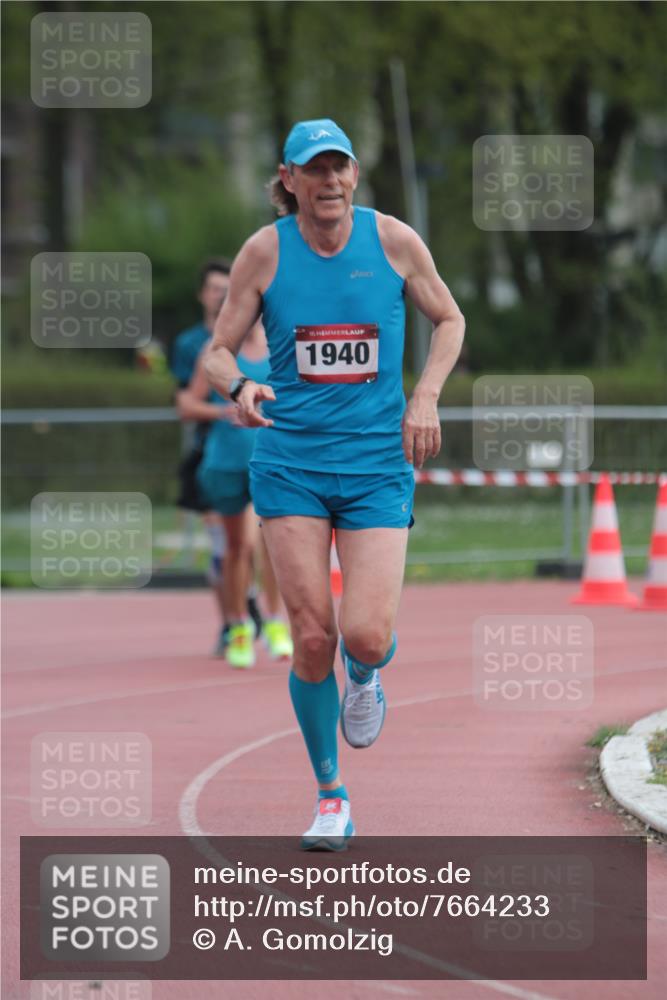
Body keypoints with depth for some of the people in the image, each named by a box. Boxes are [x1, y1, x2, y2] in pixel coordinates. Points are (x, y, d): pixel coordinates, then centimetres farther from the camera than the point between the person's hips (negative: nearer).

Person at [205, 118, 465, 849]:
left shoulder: (393, 240, -2)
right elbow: (218, 351, 3)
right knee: (312, 637, -6)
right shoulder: (265, 251, -3)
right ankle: (330, 795, 12)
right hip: (290, 461, 0)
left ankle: (365, 677, 26)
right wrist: (239, 387, -20)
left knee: (367, 637, -13)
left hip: (377, 461, 0)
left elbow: (448, 320, 13)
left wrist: (426, 397, -3)